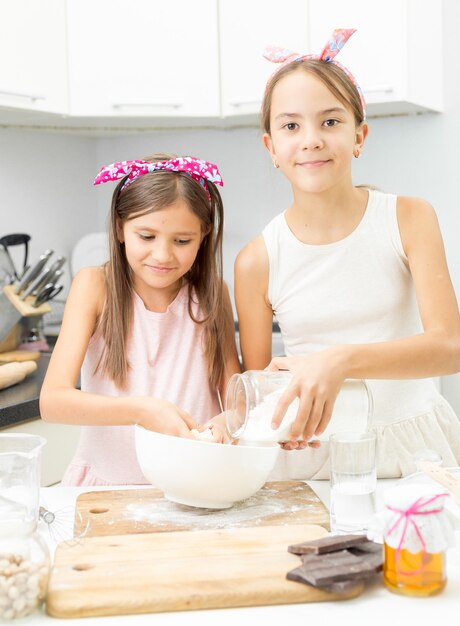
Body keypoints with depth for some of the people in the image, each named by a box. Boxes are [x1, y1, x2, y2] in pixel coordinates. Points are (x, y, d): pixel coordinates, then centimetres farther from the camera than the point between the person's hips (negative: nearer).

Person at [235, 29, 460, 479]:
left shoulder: (408, 219, -3)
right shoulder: (257, 261, -2)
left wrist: (343, 361, -28)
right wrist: (280, 412, -19)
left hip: (414, 448, 0)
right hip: (316, 455, 1)